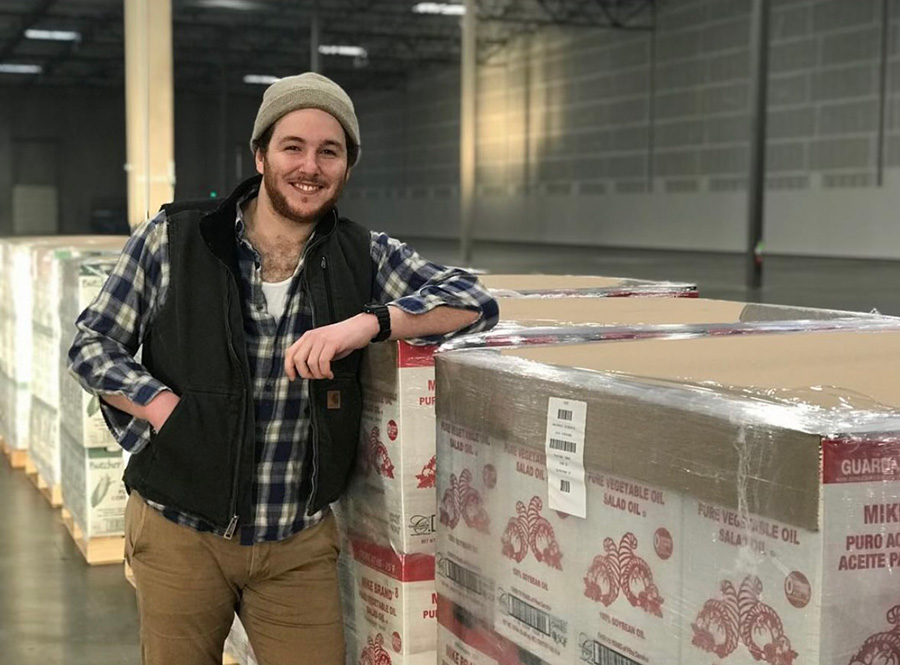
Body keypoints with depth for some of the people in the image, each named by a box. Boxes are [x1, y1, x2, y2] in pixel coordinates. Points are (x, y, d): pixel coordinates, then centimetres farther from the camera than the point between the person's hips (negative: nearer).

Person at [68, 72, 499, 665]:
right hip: (179, 533, -1)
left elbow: (475, 301, -9)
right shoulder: (172, 239, -5)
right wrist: (164, 405, -16)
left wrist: (369, 321, -24)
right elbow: (91, 346, 2)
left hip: (300, 545, 1)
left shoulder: (364, 256, -1)